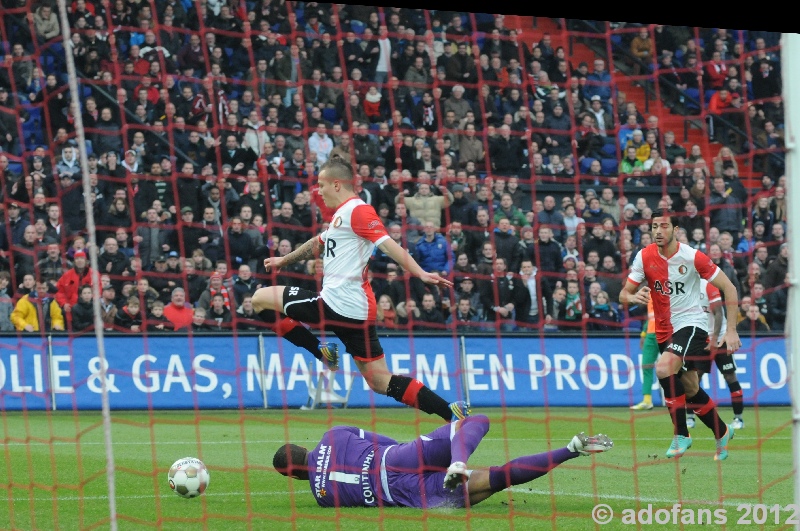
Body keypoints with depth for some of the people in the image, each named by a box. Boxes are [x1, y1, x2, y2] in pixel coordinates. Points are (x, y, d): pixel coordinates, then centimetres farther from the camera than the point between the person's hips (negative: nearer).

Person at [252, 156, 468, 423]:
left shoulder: (357, 210, -8)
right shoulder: (341, 214, 21)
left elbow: (388, 244, -20)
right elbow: (317, 244, 38)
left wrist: (420, 273, -32)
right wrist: (283, 260, 51)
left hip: (339, 305, -9)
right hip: (356, 310, 9)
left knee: (261, 298, 3)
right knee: (380, 382, 5)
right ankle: (452, 413, -3)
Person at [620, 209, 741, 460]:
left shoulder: (692, 257, -15)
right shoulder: (644, 257, -4)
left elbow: (728, 288, -10)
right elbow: (624, 294, -2)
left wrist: (731, 330, -15)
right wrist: (632, 297, -28)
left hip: (691, 324, -5)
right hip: (665, 330, 5)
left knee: (664, 368, -29)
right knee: (690, 389, 11)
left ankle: (681, 434, -17)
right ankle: (722, 432, 34)